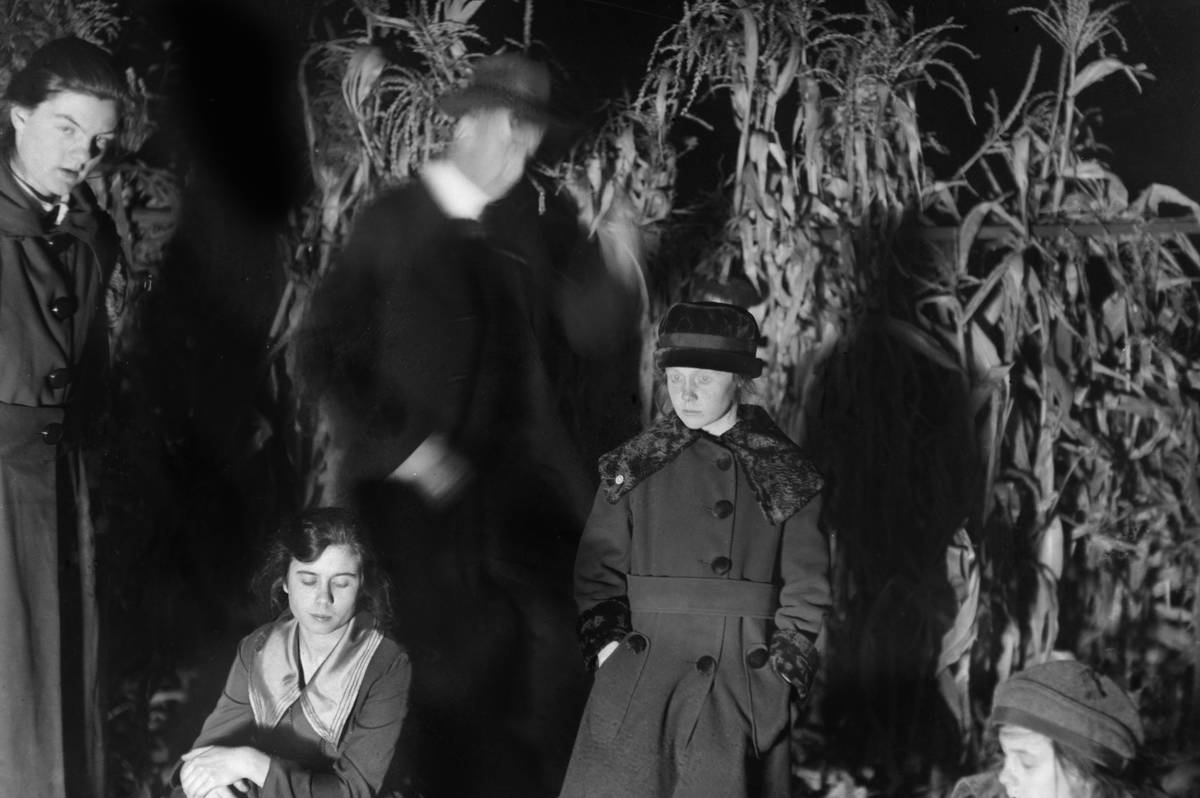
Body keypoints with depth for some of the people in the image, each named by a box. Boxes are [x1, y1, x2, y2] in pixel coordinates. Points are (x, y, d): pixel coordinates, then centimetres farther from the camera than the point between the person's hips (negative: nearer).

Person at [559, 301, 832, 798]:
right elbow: (598, 569, 11)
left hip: (745, 686, -1)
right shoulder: (634, 467, 7)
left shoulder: (786, 475, 4)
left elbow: (806, 589, 6)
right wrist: (609, 648, -2)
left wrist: (782, 674, -2)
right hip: (642, 682, 1)